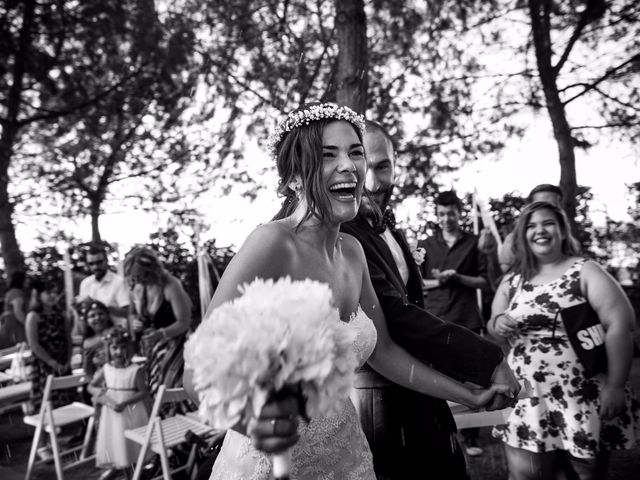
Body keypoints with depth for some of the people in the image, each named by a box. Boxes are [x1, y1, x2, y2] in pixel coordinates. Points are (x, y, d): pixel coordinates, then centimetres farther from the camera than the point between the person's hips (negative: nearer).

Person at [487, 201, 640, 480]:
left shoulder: (585, 272, -3)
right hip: (529, 397, 2)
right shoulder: (511, 281, 8)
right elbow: (495, 330, 15)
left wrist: (615, 386, -18)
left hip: (585, 397, -2)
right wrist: (497, 325, -9)